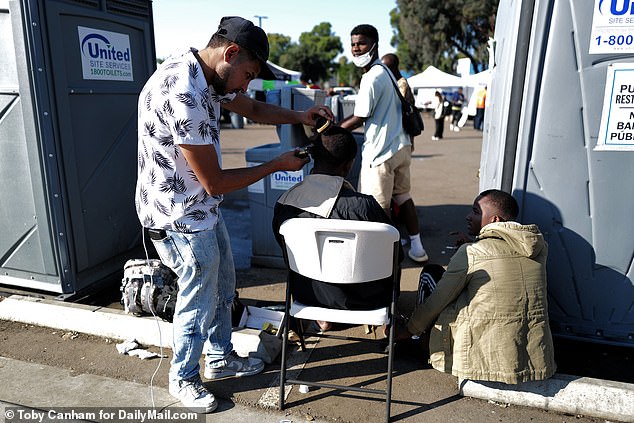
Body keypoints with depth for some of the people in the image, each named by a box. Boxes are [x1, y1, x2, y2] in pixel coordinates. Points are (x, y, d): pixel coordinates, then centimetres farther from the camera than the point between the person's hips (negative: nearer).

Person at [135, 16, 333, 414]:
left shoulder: (207, 78, 0)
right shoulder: (181, 94, -30)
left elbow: (254, 108, 19)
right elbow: (215, 182, -25)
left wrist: (299, 116, 2)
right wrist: (277, 164, -14)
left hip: (204, 208, 10)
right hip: (180, 217, -9)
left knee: (223, 286, 21)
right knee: (199, 300, 8)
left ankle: (220, 358, 42)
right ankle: (183, 378, 33)